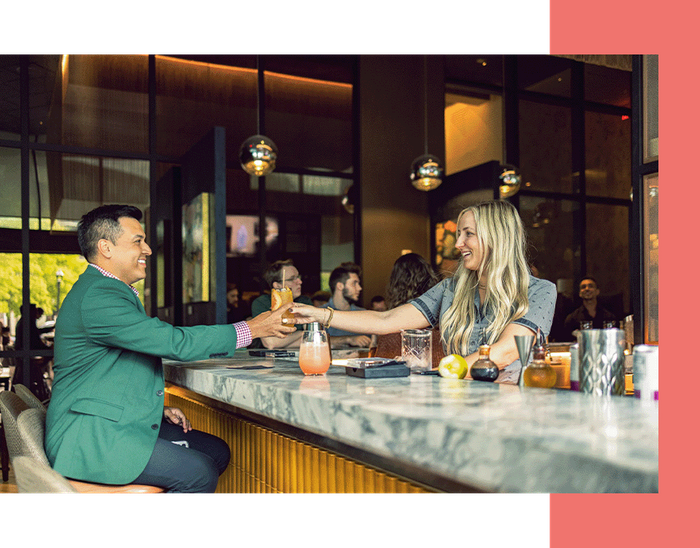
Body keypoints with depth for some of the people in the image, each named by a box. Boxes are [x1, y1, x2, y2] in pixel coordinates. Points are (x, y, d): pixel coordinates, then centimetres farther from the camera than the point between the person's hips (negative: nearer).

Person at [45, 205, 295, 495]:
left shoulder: (109, 291, 16)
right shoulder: (96, 297, -19)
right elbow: (177, 343, -24)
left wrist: (159, 408, 11)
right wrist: (251, 329, -15)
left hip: (121, 423, 10)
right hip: (89, 437, -10)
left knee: (216, 451, 3)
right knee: (199, 473, -21)